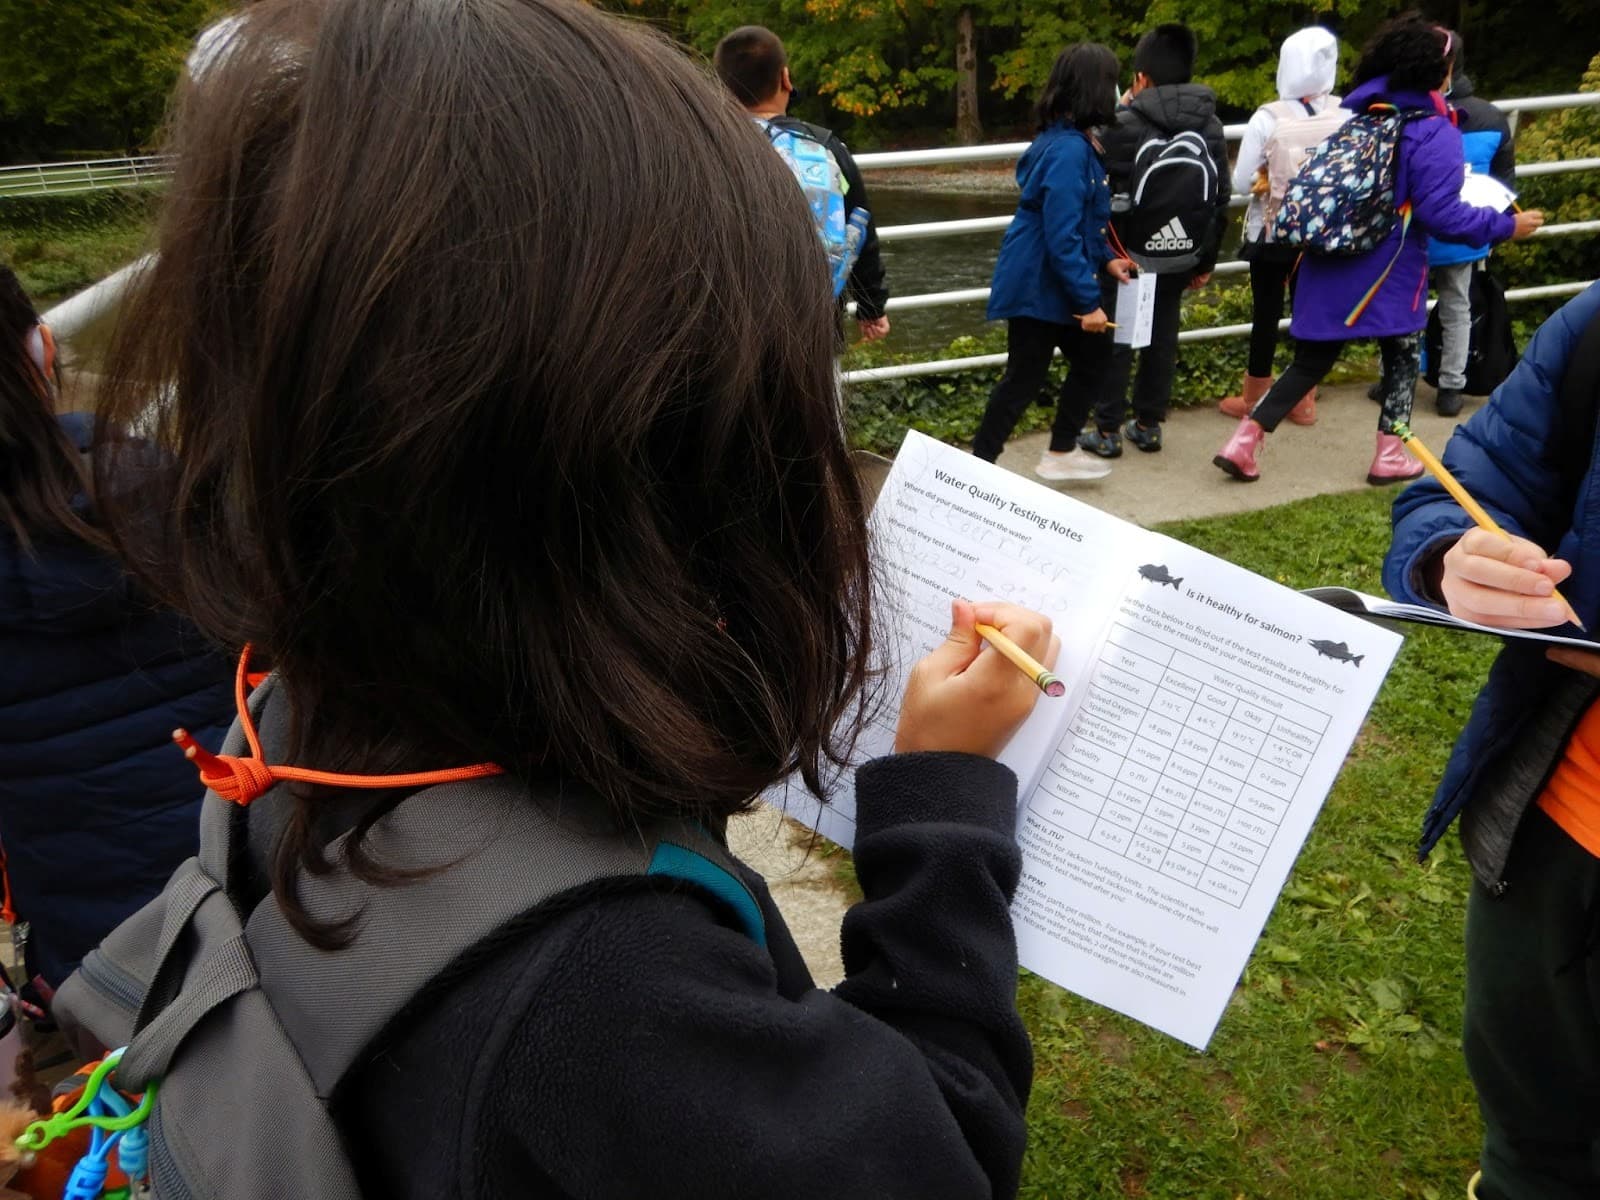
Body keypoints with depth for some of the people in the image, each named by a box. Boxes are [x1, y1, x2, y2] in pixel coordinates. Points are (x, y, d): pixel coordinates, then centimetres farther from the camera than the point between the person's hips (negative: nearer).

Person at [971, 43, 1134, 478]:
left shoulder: (1070, 140, 9)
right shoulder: (1069, 151, -23)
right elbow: (1062, 237, -26)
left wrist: (1105, 259, 9)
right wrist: (1089, 301, -22)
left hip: (1049, 281, 10)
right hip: (1039, 284, -10)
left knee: (1093, 356, 19)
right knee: (1024, 378, -2)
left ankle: (1061, 454, 30)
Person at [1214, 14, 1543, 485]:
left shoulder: (1359, 117, 9)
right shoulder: (1435, 135, -12)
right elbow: (1441, 214, -17)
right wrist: (1506, 226, -7)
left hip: (1331, 265, 6)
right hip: (1389, 272, -6)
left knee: (1311, 361, 11)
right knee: (1403, 358, 16)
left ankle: (1242, 441, 0)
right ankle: (1389, 457, 21)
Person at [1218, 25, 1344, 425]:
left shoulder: (1268, 118, -17)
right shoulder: (1347, 115, -9)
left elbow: (1241, 182, -12)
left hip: (1272, 233, -3)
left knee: (1266, 315, 9)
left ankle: (1253, 400, 21)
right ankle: (1304, 401, 24)